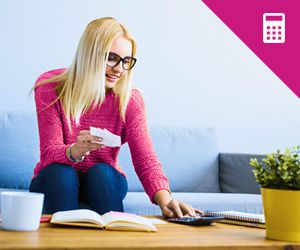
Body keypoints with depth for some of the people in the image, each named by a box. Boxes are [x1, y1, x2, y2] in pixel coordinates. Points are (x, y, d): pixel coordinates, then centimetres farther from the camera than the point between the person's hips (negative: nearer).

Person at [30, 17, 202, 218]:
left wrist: (164, 199, -39)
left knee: (101, 172, -30)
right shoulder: (50, 88, -15)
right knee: (61, 172, -32)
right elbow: (49, 153, -20)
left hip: (105, 183, 1)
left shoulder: (130, 99, -11)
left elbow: (146, 160, -19)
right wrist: (76, 150, -45)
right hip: (56, 183, -1)